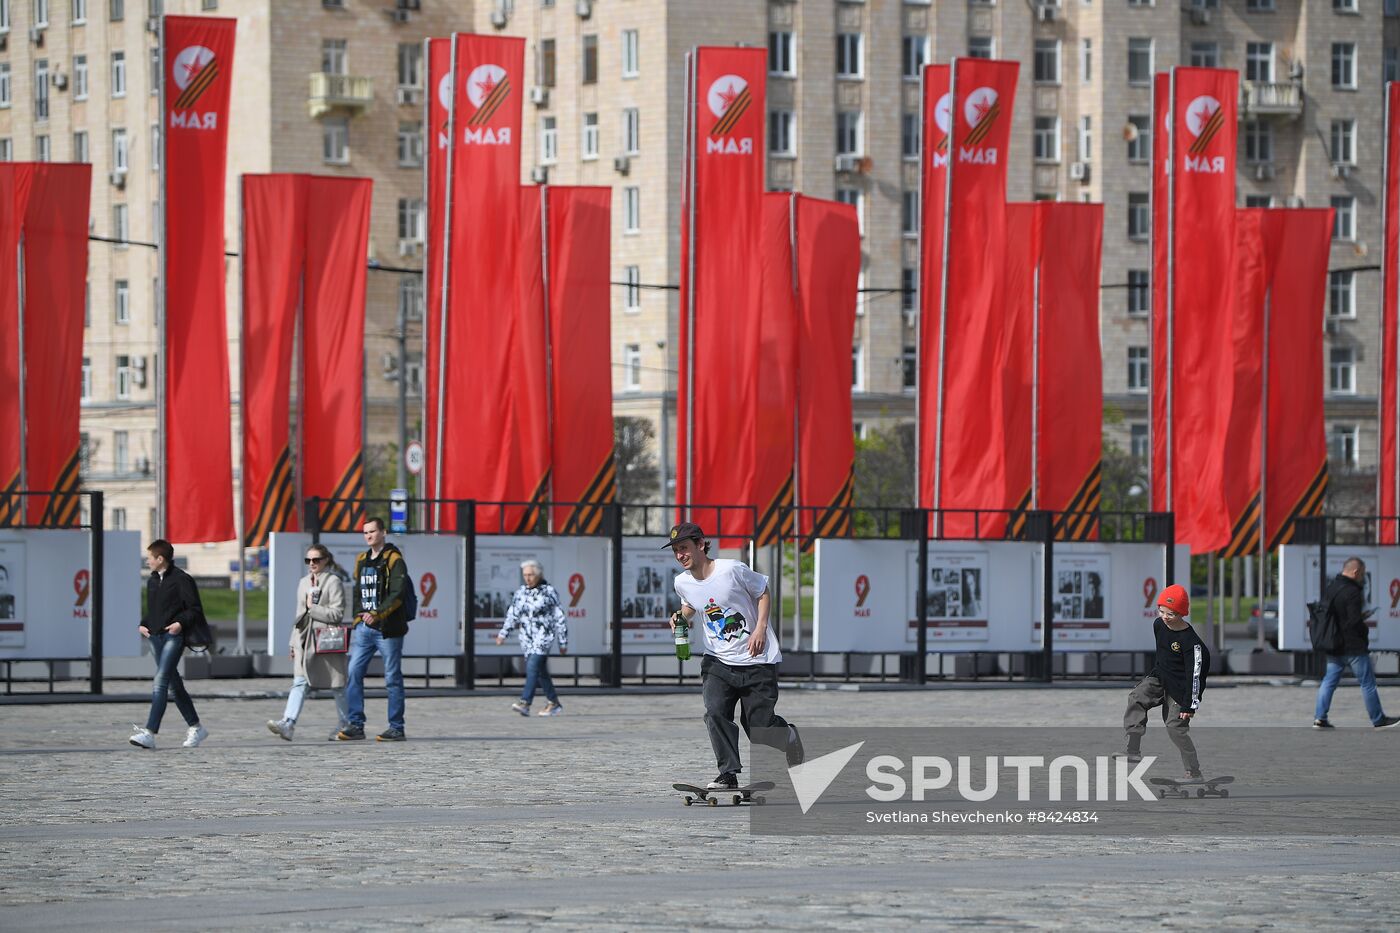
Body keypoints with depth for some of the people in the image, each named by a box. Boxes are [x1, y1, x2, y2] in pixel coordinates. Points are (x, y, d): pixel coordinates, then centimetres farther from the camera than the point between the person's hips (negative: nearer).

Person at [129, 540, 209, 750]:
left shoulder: (181, 580, -8)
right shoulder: (152, 581, 16)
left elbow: (195, 609, -7)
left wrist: (180, 622, -22)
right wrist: (143, 625, 9)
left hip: (173, 636, -9)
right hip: (155, 636, 9)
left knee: (160, 681, -18)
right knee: (174, 685, 13)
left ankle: (150, 733, -26)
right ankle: (195, 727, 26)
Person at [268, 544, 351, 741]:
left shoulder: (333, 582, -5)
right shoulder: (304, 583, 17)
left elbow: (337, 614, -11)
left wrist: (313, 608, -11)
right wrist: (294, 642, 18)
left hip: (327, 641, -5)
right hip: (305, 640, 5)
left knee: (336, 685, 5)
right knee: (299, 683, -8)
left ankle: (346, 724, 19)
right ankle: (288, 723, -20)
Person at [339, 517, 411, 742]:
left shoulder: (394, 560, -6)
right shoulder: (362, 560, 16)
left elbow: (397, 594, -15)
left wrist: (377, 614, -24)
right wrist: (359, 616, 12)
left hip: (388, 628, -7)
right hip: (364, 628, 7)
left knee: (392, 678, 0)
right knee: (354, 673, -3)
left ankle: (396, 728, 5)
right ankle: (355, 725, -1)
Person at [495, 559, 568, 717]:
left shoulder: (549, 592, -3)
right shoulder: (520, 594, 10)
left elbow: (559, 618, 0)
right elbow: (512, 615, 13)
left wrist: (563, 643, 1)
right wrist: (503, 633, 0)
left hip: (543, 635, -6)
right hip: (526, 637, 6)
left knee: (532, 667, -19)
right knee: (540, 671, 11)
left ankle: (525, 703, -28)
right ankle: (554, 704, 23)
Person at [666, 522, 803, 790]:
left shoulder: (731, 570, -16)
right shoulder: (683, 583, -1)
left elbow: (763, 593, -2)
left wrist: (760, 629, -14)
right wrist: (680, 616, -1)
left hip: (756, 660, -4)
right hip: (718, 661, 4)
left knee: (758, 723, 0)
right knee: (715, 712, -22)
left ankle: (787, 735, 35)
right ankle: (728, 774, -17)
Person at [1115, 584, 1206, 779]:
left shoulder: (1190, 641, -24)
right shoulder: (1159, 625, -3)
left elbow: (1194, 674, -22)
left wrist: (1189, 704, -22)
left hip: (1179, 688, -6)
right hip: (1159, 678, 6)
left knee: (1176, 728, -8)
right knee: (1136, 698, -19)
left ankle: (1194, 772, 6)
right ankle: (1133, 750, -26)